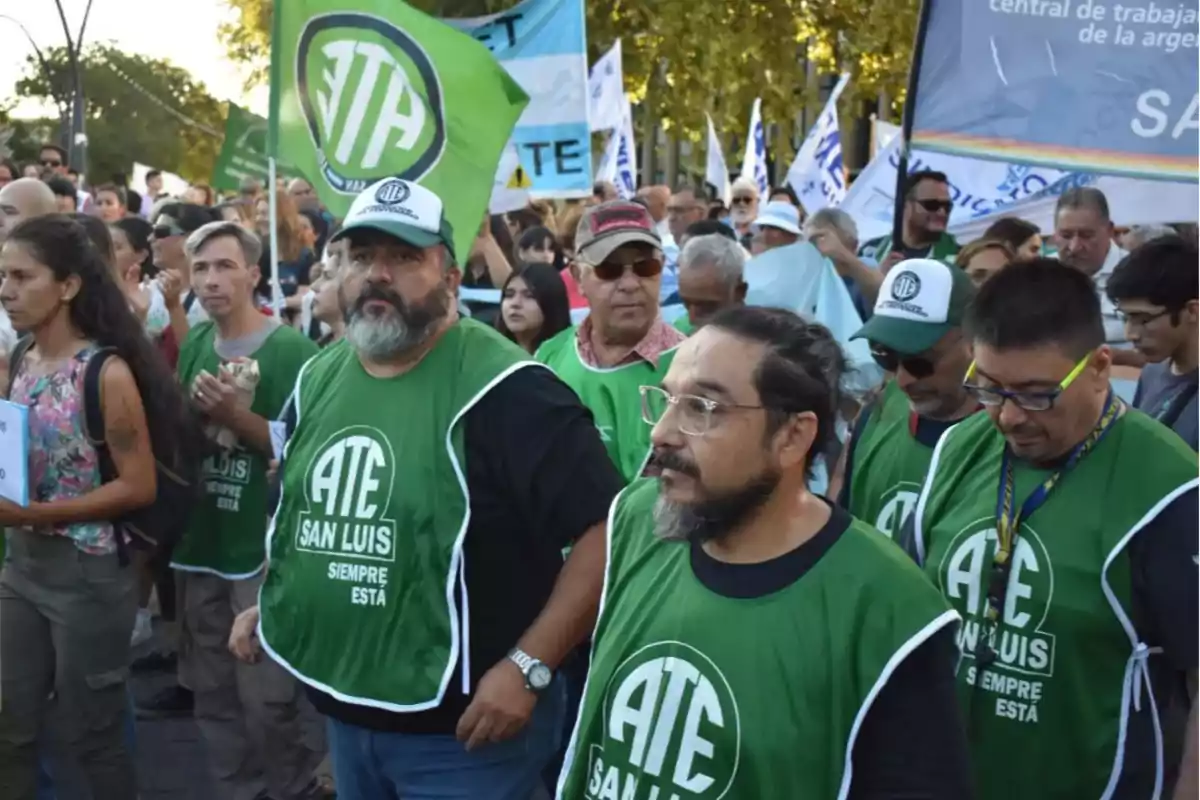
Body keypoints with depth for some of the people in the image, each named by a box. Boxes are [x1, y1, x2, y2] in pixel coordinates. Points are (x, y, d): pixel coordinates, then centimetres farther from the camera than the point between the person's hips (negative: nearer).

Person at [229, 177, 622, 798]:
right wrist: (268, 606, 10)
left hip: (462, 727, -7)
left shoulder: (502, 390, -19)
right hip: (342, 711, 7)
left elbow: (606, 530, -23)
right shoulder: (318, 380, 5)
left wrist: (527, 667, -25)